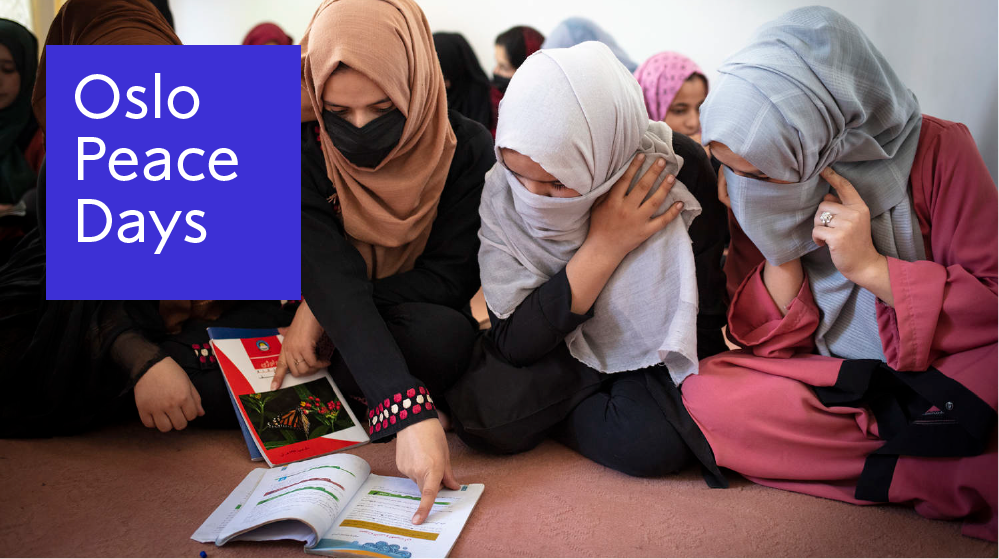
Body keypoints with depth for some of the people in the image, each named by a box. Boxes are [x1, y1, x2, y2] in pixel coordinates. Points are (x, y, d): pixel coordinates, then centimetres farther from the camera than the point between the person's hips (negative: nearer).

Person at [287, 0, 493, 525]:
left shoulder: (467, 147, -16)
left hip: (421, 313, -1)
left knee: (442, 336, -36)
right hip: (334, 330, 1)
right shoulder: (302, 154, -17)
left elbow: (451, 276, -16)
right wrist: (410, 413, -43)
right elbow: (331, 278, -30)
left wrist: (321, 307, -25)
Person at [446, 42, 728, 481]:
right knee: (487, 416, -26)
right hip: (554, 354, 1)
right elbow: (514, 343, -22)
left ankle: (546, 413, -1)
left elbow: (708, 317, -9)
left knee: (653, 443, -31)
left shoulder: (678, 170, -23)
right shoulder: (502, 191, -19)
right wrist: (604, 247, -29)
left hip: (651, 357, 0)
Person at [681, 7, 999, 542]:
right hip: (830, 379, 5)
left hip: (943, 373, -4)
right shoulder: (760, 192, -2)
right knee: (703, 395, -26)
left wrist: (871, 267, -20)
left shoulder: (933, 152, -11)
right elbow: (771, 345, -2)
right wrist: (780, 251, -17)